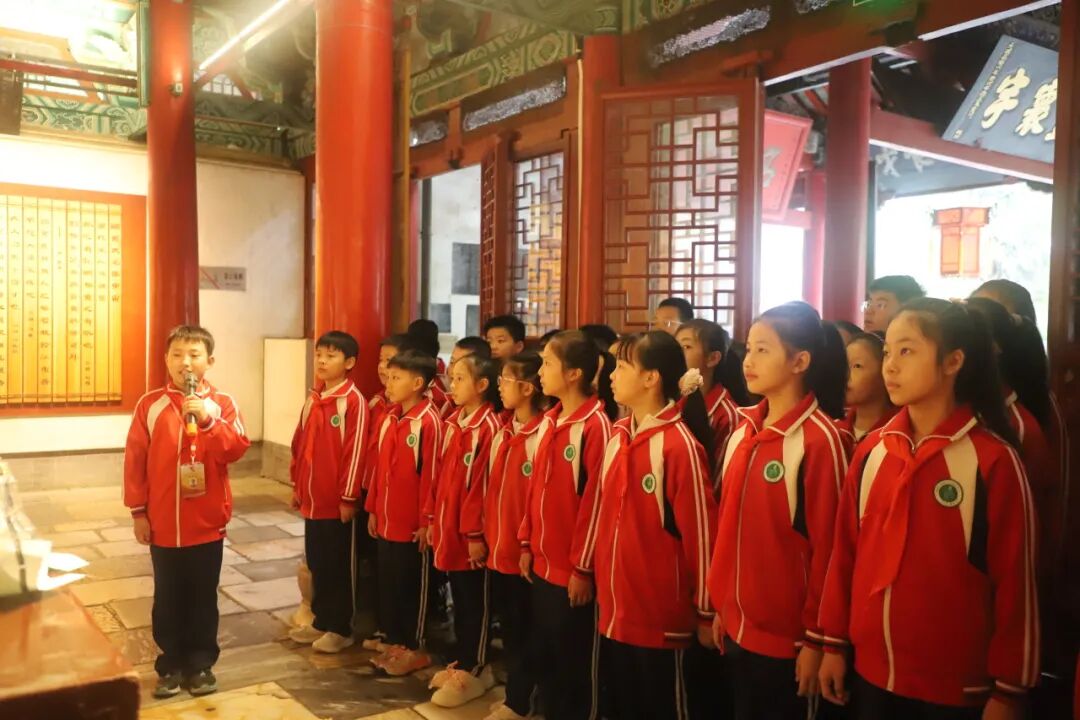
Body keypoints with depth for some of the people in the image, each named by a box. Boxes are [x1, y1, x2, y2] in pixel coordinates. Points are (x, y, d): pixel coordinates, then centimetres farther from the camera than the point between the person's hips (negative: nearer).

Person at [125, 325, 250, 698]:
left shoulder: (222, 403, -3)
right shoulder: (150, 405, -3)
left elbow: (236, 450, -14)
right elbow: (135, 460, 0)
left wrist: (209, 420, -28)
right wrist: (138, 512, -1)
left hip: (207, 523, 0)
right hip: (163, 524, 1)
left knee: (203, 598, 12)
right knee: (168, 600, 13)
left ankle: (201, 664, 26)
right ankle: (171, 666, 28)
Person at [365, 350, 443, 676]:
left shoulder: (429, 422, -17)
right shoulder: (389, 418, 7)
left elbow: (431, 475, -17)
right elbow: (379, 467, 12)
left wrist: (426, 521, -15)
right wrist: (372, 509, 13)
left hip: (412, 523, -7)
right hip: (386, 520, 7)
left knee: (412, 586, 6)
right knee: (388, 584, 16)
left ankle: (415, 648, 20)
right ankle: (394, 642, 30)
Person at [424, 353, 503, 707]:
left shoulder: (488, 426, -17)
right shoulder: (452, 422, 9)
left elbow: (480, 483, -19)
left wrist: (475, 533, -18)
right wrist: (432, 518, 13)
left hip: (470, 531, -8)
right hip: (448, 528, 8)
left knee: (475, 603, 6)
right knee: (459, 601, 18)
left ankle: (474, 670, 18)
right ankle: (463, 662, 31)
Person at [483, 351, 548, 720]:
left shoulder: (542, 435, -16)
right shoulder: (502, 435, 8)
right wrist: (488, 537, 11)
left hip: (524, 552, -7)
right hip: (498, 549, 7)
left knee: (523, 631, 6)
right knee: (509, 628, 17)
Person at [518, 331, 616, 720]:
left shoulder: (596, 425, -16)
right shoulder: (550, 420, 7)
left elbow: (594, 501, -17)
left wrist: (583, 567, -15)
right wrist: (527, 543, 12)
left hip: (572, 568, -8)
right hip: (543, 562, 8)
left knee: (574, 660, 7)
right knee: (543, 654, 18)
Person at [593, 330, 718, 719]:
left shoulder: (681, 445, -18)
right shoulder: (617, 437, 5)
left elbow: (701, 532, -14)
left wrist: (705, 612, -9)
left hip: (661, 616, -7)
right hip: (614, 609, 7)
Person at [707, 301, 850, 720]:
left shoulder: (820, 439, -16)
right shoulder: (745, 429, 4)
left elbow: (827, 545, -15)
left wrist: (816, 638, -12)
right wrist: (722, 607, 12)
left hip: (789, 635, -6)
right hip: (738, 626, 6)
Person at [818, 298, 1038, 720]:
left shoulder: (993, 460, -12)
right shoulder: (871, 450, 0)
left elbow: (1014, 578, -10)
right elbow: (845, 551, 4)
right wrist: (834, 643, 7)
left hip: (956, 684, -4)